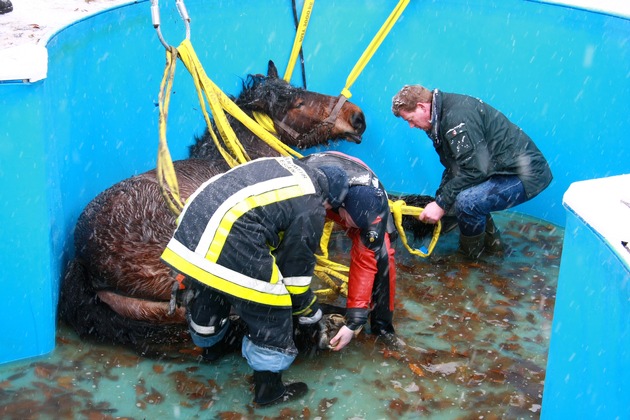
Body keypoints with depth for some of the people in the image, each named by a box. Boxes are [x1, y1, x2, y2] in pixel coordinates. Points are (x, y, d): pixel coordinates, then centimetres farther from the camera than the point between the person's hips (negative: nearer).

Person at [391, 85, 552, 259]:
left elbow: (475, 169, -25)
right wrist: (438, 201, 10)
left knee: (466, 201, -27)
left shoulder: (457, 115, -22)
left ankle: (471, 253, -1)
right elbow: (453, 168, 19)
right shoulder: (442, 116, 11)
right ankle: (492, 244, 24)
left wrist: (441, 204, -17)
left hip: (528, 174, -11)